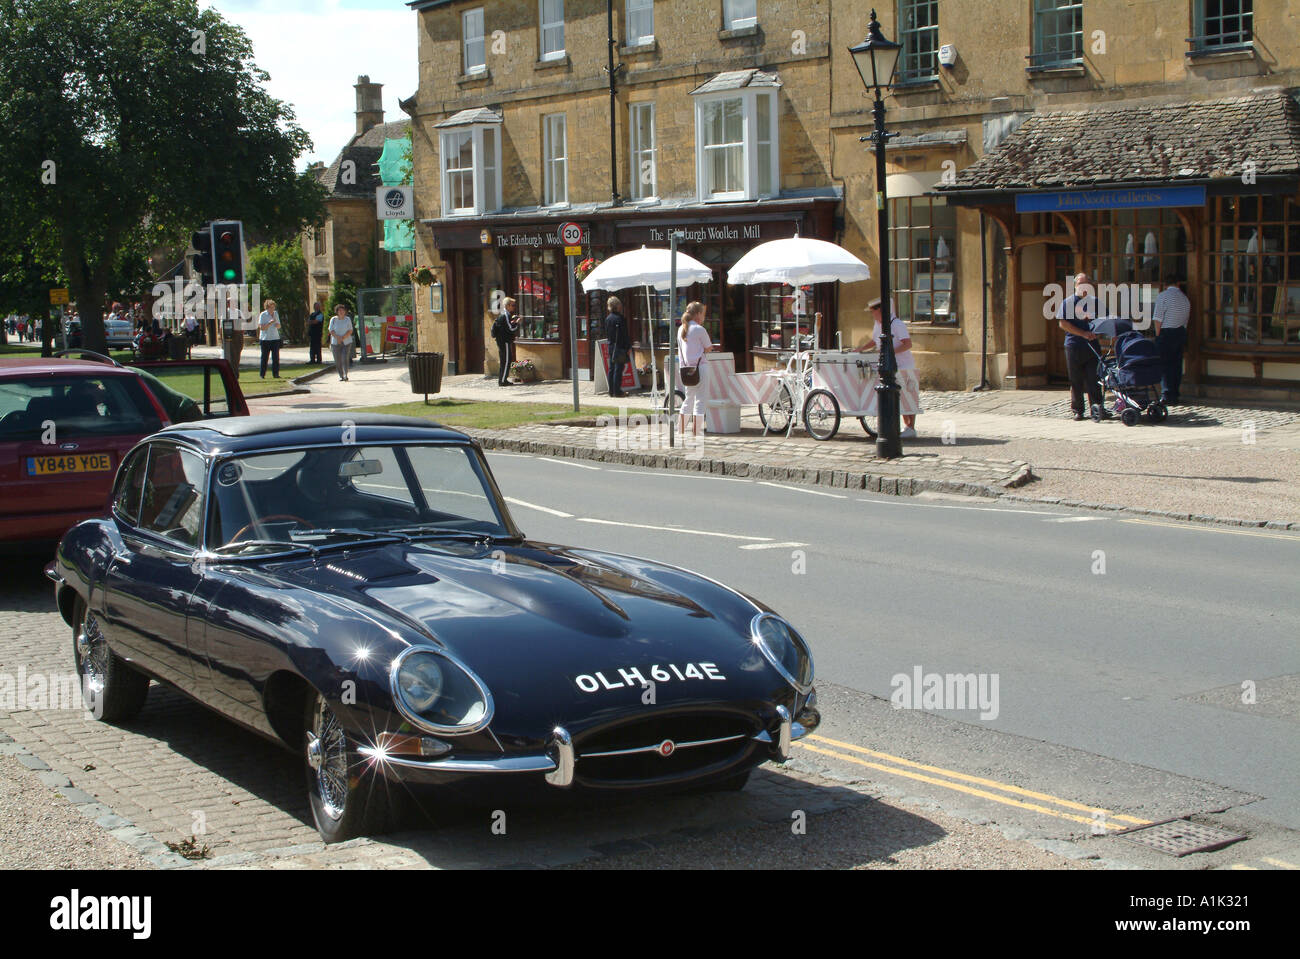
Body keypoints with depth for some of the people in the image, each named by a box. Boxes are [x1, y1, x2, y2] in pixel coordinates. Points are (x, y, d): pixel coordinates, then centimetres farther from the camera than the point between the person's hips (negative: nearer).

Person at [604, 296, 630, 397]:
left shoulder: (607, 318, 9)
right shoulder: (620, 318, -15)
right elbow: (625, 335, -15)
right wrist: (629, 347, -10)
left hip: (611, 346, 7)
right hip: (620, 347, -7)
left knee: (611, 369, 10)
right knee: (618, 369, -4)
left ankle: (611, 391, 13)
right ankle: (617, 391, -4)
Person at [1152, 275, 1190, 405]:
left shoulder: (1163, 295, -7)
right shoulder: (1185, 297, 11)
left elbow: (1158, 318, -12)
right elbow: (1186, 319, 9)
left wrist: (1158, 334, -5)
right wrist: (1182, 333, 13)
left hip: (1166, 332, -6)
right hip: (1181, 333, 6)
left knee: (1165, 364, -7)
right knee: (1177, 364, 10)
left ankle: (1167, 395, -16)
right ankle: (1174, 395, 12)